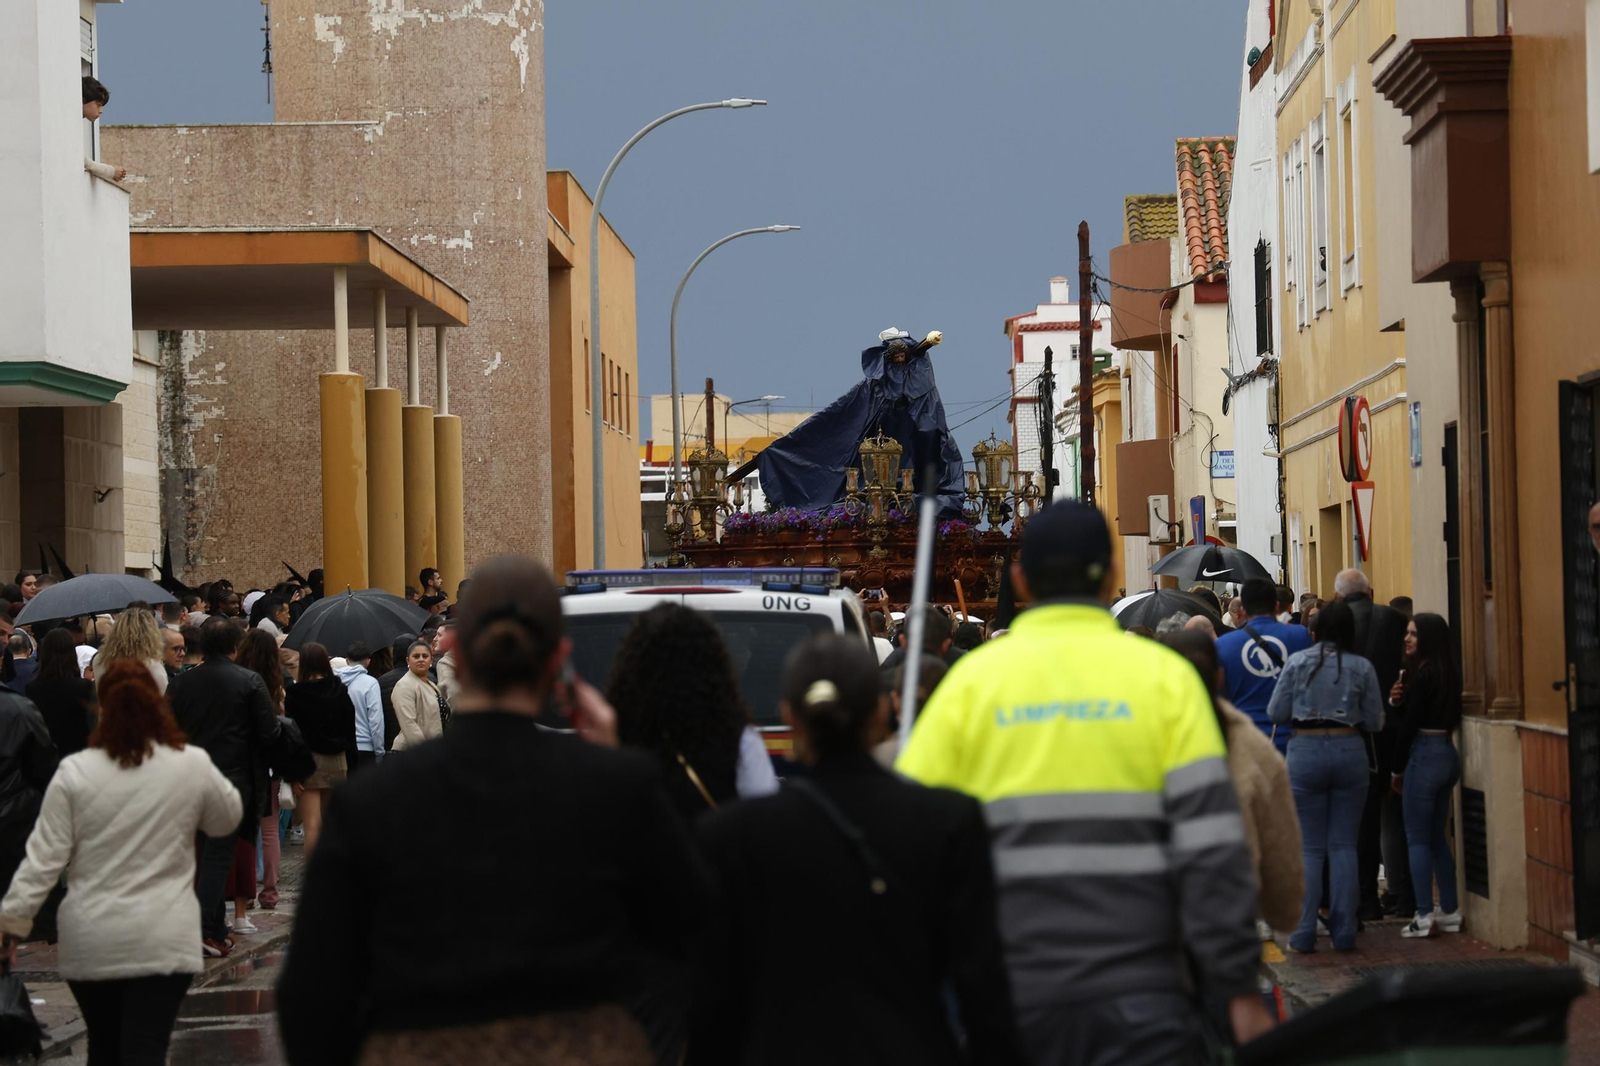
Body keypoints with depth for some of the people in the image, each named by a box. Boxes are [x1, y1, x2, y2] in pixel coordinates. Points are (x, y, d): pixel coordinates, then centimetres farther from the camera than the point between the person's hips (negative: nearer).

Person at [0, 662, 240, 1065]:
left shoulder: (74, 771, -5)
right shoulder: (192, 765, -4)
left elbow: (44, 857, -6)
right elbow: (227, 820, 14)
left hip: (90, 940, 2)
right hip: (161, 939, -1)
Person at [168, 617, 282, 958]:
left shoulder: (182, 682, 3)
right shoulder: (249, 681, -9)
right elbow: (269, 732, -7)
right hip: (234, 777, -4)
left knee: (205, 851, 14)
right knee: (218, 854, -4)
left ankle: (217, 928, 20)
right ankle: (206, 930, -11)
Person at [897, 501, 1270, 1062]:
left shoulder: (972, 679, 4)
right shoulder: (1164, 674, 1)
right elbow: (1211, 844, -4)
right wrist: (1239, 990, -1)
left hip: (1008, 998, 2)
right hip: (1138, 996, -2)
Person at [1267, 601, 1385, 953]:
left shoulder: (1297, 662, -2)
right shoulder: (1362, 668, 1)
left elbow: (1276, 712, 1)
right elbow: (1374, 722, 4)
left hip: (1306, 752, -1)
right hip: (1349, 751, 1)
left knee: (1309, 847, 3)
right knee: (1344, 845, 6)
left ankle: (1304, 933, -1)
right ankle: (1344, 931, 6)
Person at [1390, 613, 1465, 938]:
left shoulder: (1422, 674, -15)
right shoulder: (1448, 674, 11)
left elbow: (1409, 725, -13)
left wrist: (1398, 769, -5)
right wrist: (1398, 701, -4)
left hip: (1423, 756, -9)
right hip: (1447, 754, 9)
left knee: (1417, 838, -4)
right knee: (1438, 838, 15)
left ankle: (1425, 916, -7)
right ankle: (1450, 912, 17)